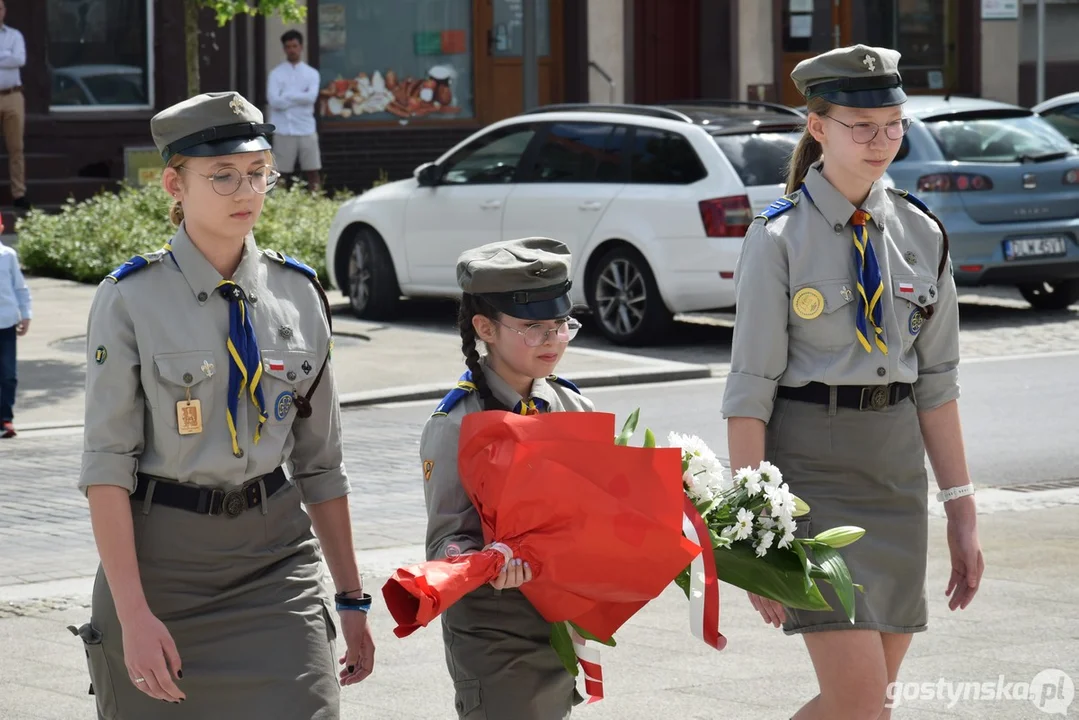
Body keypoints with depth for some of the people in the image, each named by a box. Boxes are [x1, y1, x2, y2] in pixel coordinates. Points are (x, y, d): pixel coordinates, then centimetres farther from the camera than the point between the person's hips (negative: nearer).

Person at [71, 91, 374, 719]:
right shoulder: (132, 299, -6)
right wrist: (133, 615, -17)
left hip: (274, 554, 3)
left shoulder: (298, 294, 5)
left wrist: (352, 597, 11)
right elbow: (107, 468, -10)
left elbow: (320, 461, 12)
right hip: (161, 555, -2)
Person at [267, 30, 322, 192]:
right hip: (284, 131, -2)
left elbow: (311, 97, -9)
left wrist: (287, 96, -9)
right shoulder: (276, 74, 3)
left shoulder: (312, 73, 8)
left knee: (313, 172, 4)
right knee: (280, 174, 1)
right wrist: (300, 96, -8)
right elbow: (275, 101, -11)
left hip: (306, 130, 2)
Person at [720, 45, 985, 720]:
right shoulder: (780, 238, -7)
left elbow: (937, 383, 11)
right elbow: (750, 393, -8)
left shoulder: (922, 234, 7)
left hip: (897, 463, 6)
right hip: (809, 464, -5)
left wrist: (962, 511, 8)